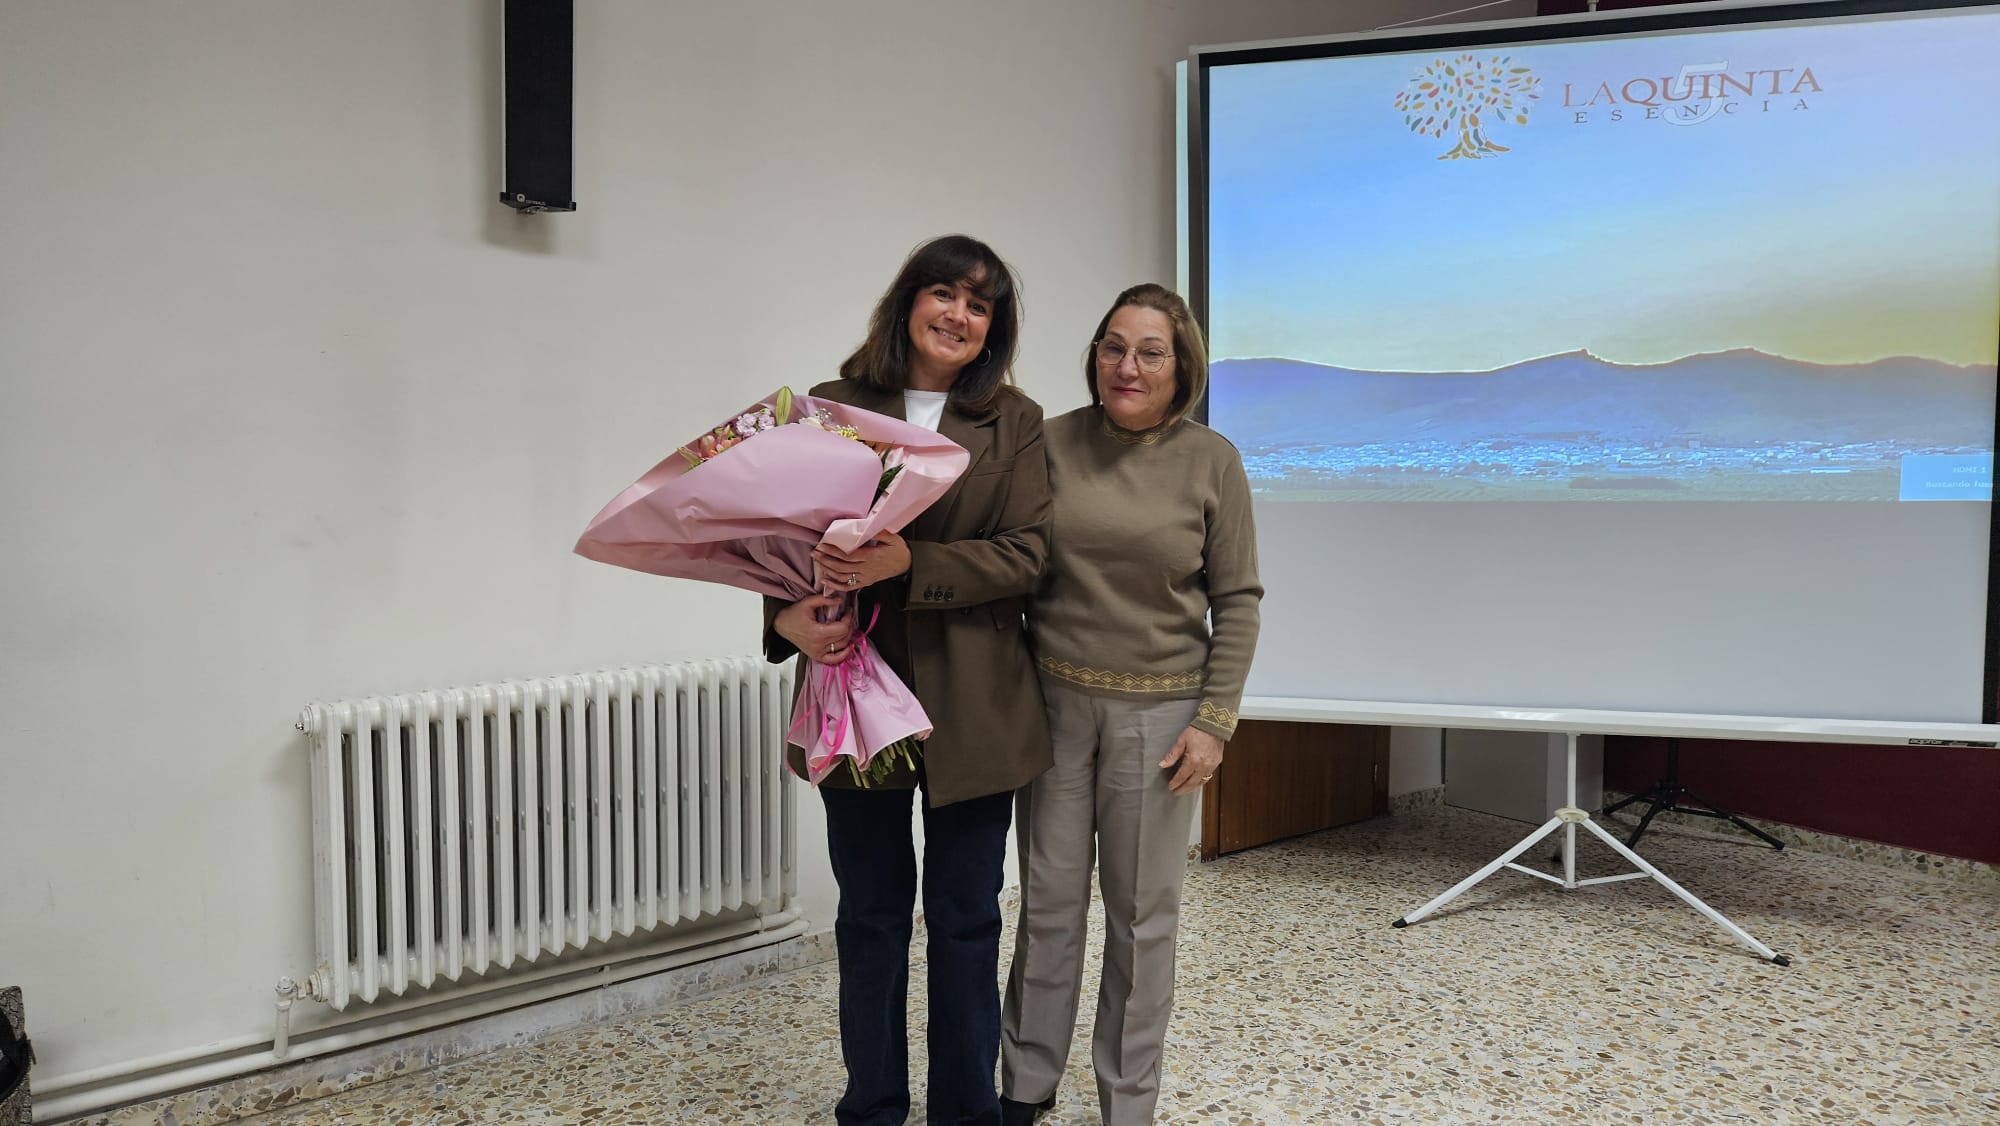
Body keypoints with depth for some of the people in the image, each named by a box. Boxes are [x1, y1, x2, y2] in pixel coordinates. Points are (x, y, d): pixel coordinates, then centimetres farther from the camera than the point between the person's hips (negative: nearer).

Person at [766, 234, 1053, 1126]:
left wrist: (912, 564, -21)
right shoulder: (831, 407, 4)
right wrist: (788, 614, -18)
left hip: (974, 706, 0)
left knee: (966, 918, 11)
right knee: (870, 916, 13)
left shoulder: (1015, 422, 2)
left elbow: (1027, 552, -7)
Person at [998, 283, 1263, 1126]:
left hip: (1157, 710, -1)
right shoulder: (1052, 442, 0)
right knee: (1048, 900, 10)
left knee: (1142, 914, 7)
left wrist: (1214, 720, -6)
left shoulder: (1211, 461, -3)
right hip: (1054, 700, 1)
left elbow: (1237, 601, -1)